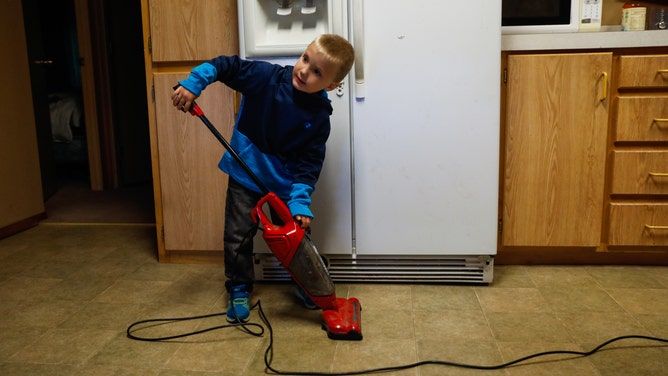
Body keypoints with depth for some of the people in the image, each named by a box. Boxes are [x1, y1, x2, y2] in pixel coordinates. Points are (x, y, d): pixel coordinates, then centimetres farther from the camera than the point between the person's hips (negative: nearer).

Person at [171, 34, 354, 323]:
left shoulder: (319, 116, -16)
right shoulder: (266, 76, -18)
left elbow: (309, 164, -15)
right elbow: (225, 66, -12)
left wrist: (300, 203, -25)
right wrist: (192, 84, -26)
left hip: (285, 181, 1)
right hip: (245, 173, 0)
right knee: (238, 235, 3)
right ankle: (239, 290, 23)